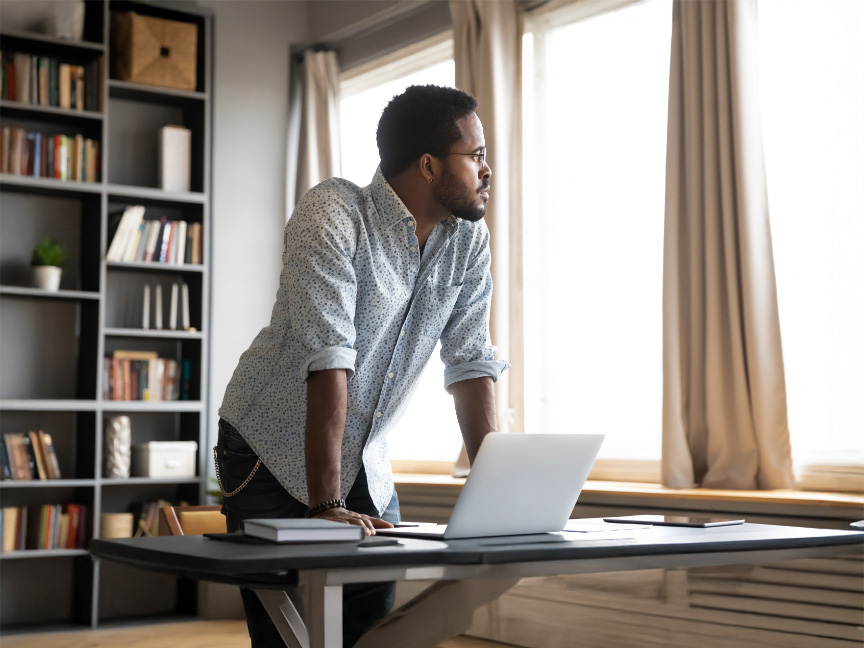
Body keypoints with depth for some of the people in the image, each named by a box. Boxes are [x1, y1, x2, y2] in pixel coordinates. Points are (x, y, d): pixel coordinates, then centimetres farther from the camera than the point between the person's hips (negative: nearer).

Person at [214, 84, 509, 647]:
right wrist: (325, 506, -35)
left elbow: (471, 363, -4)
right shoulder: (332, 213, -23)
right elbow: (328, 359, -31)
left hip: (367, 462, 6)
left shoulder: (469, 239, -2)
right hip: (276, 453, -5)